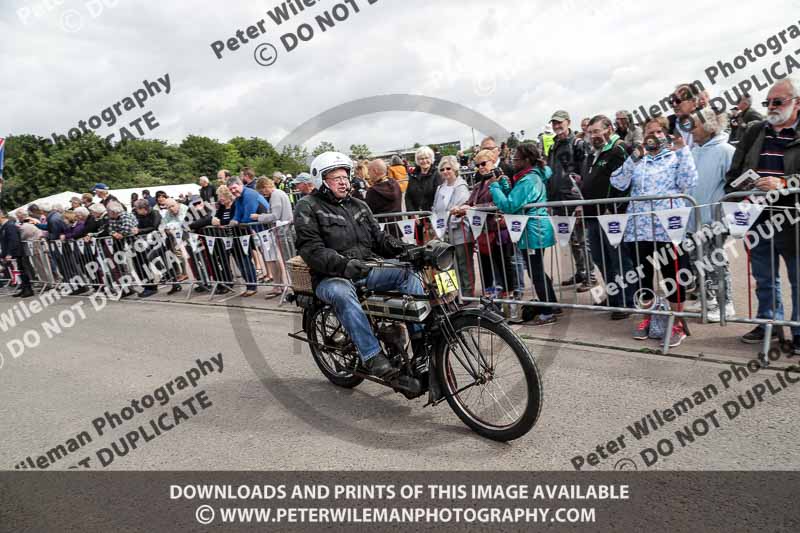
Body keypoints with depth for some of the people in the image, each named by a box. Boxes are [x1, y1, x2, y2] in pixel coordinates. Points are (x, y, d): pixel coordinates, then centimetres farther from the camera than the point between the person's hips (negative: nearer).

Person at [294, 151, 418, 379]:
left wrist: (401, 249, -4)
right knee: (342, 294, -40)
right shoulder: (307, 208, -2)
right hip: (331, 277, -5)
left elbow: (378, 236, 17)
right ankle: (372, 356, -38)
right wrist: (343, 264, -30)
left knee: (408, 274, -16)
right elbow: (311, 250, -14)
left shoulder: (358, 205, 19)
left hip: (366, 270, 6)